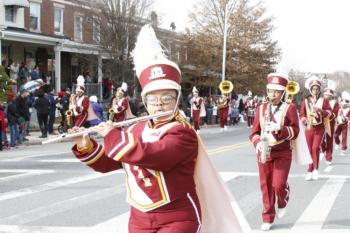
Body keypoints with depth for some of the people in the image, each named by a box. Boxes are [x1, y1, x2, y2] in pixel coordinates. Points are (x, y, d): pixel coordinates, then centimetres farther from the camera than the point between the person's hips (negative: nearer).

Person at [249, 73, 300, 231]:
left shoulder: (290, 108, -2)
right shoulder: (261, 108, 6)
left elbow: (295, 132, -8)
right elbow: (254, 132, 6)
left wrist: (279, 128, -24)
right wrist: (258, 143, -14)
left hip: (283, 153, -3)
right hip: (264, 153, 3)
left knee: (278, 184, -12)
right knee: (266, 186, 4)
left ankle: (282, 203, 22)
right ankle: (268, 219, 16)